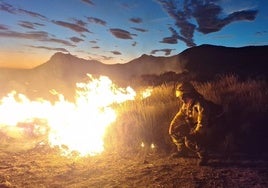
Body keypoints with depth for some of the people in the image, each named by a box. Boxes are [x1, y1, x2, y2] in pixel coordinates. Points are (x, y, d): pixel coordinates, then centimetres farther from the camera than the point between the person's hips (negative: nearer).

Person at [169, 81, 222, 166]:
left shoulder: (200, 104, -30)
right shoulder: (186, 104, -2)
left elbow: (202, 124, -32)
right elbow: (179, 116, 11)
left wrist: (194, 134, -32)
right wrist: (172, 126, 3)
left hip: (203, 128, -9)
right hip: (192, 126, 9)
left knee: (190, 141, -31)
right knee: (174, 131, 7)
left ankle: (203, 156, -4)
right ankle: (182, 150, 24)